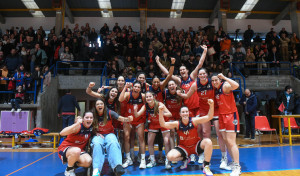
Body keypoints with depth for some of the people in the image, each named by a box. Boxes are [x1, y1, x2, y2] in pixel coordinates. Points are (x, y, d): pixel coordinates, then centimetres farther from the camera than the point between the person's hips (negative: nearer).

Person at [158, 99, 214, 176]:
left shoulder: (194, 121, -15)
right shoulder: (177, 124, -13)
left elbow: (209, 117, -22)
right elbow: (163, 124, -21)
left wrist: (211, 105, -39)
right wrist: (161, 112, -34)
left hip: (196, 146, 0)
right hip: (184, 147, 1)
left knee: (208, 142, -30)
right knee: (170, 156, -22)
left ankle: (206, 167, -13)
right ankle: (185, 159, 12)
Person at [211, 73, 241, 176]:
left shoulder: (225, 86, -12)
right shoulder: (215, 90, 11)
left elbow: (236, 85, -33)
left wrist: (224, 77, -31)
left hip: (231, 115, -8)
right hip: (222, 115, 8)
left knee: (231, 142, -10)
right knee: (226, 140, 9)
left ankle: (237, 167, -3)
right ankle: (234, 162, 22)